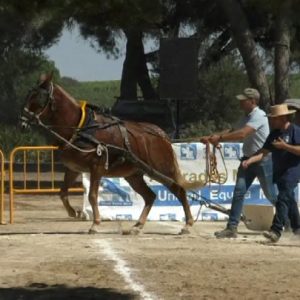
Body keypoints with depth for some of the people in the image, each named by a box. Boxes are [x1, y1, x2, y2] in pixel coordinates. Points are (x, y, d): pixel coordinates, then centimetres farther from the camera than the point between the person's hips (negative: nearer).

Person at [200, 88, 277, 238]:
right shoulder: (247, 117, 12)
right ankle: (232, 227, -5)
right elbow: (233, 132, 12)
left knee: (271, 195, 1)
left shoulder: (259, 116, -18)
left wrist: (219, 138, -27)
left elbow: (241, 134, -29)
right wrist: (211, 138, 1)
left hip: (263, 159, -8)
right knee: (239, 192, -3)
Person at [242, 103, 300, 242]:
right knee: (289, 199, 19)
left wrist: (284, 146, -23)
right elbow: (264, 152, 4)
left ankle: (276, 231, -24)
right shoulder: (274, 133, 9)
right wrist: (250, 160, -10)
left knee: (283, 198, -17)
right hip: (279, 172, 8)